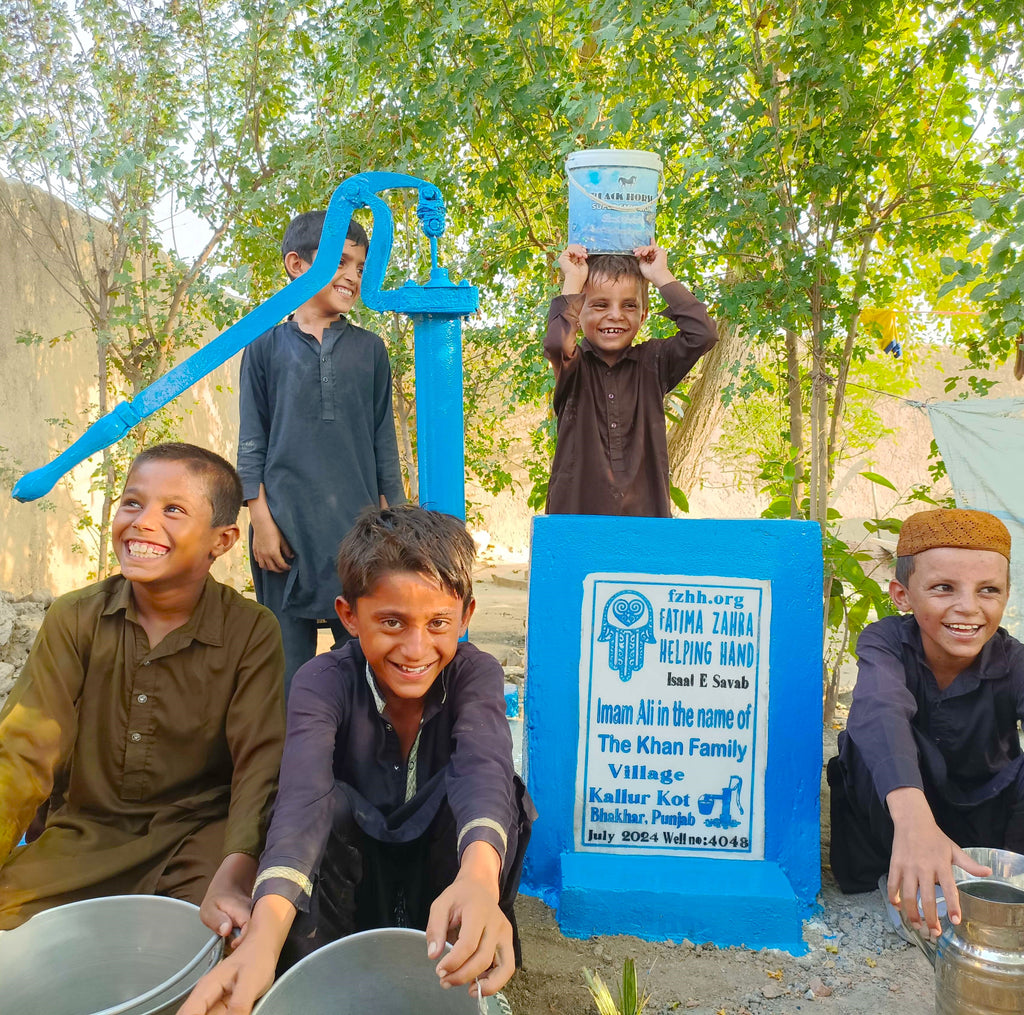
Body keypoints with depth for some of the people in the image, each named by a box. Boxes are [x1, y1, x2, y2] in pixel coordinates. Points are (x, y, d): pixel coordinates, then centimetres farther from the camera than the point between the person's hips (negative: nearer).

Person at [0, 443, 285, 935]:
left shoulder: (252, 631, -10)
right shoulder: (73, 619, -2)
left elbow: (260, 764, -17)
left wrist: (234, 876, -34)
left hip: (200, 835, -2)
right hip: (84, 834, 3)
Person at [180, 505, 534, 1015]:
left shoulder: (475, 673, -18)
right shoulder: (323, 681, -20)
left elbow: (483, 767, -40)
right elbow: (302, 794, -39)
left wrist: (479, 875, -63)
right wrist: (264, 934, -58)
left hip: (442, 867, 1)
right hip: (352, 872, 0)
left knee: (503, 790, -30)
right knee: (330, 804, -32)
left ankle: (467, 965, -14)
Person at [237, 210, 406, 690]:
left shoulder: (369, 349, 11)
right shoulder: (267, 347, 7)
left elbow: (383, 442, 11)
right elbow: (251, 441, 5)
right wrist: (260, 517, -4)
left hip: (357, 524, 1)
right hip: (287, 525, -1)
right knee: (288, 658, 5)